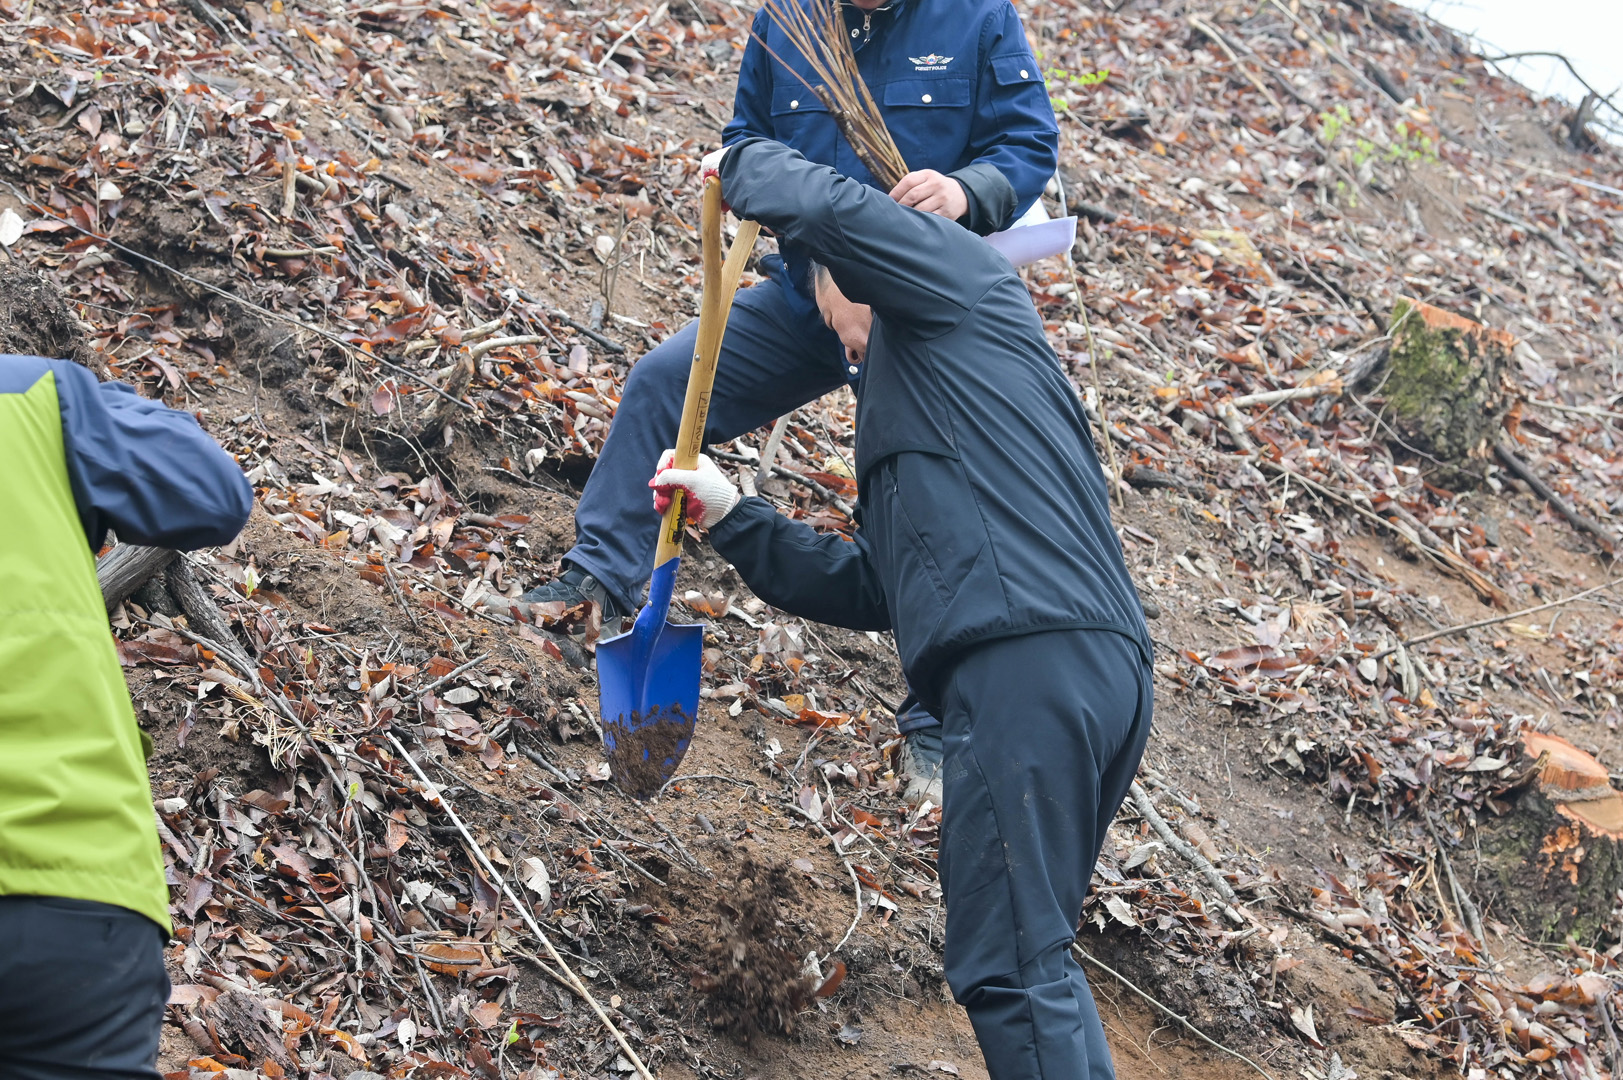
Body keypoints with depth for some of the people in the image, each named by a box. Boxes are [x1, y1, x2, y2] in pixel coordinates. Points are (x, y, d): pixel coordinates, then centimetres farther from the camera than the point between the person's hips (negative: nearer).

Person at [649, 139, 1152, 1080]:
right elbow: (873, 589, 28)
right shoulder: (929, 397, 34)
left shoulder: (962, 283, 10)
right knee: (1031, 958, 16)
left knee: (1006, 968, -11)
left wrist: (742, 165, 13)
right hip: (1104, 672, 10)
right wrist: (732, 519, 25)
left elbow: (826, 205, -8)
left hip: (1029, 664, -10)